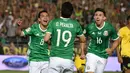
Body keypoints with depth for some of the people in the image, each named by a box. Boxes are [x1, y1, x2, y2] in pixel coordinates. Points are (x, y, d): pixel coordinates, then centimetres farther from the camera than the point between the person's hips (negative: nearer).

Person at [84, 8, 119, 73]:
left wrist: (111, 49, -10)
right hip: (92, 54, -1)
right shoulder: (90, 27, -9)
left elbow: (116, 41, 5)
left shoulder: (109, 28, -10)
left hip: (103, 56, 1)